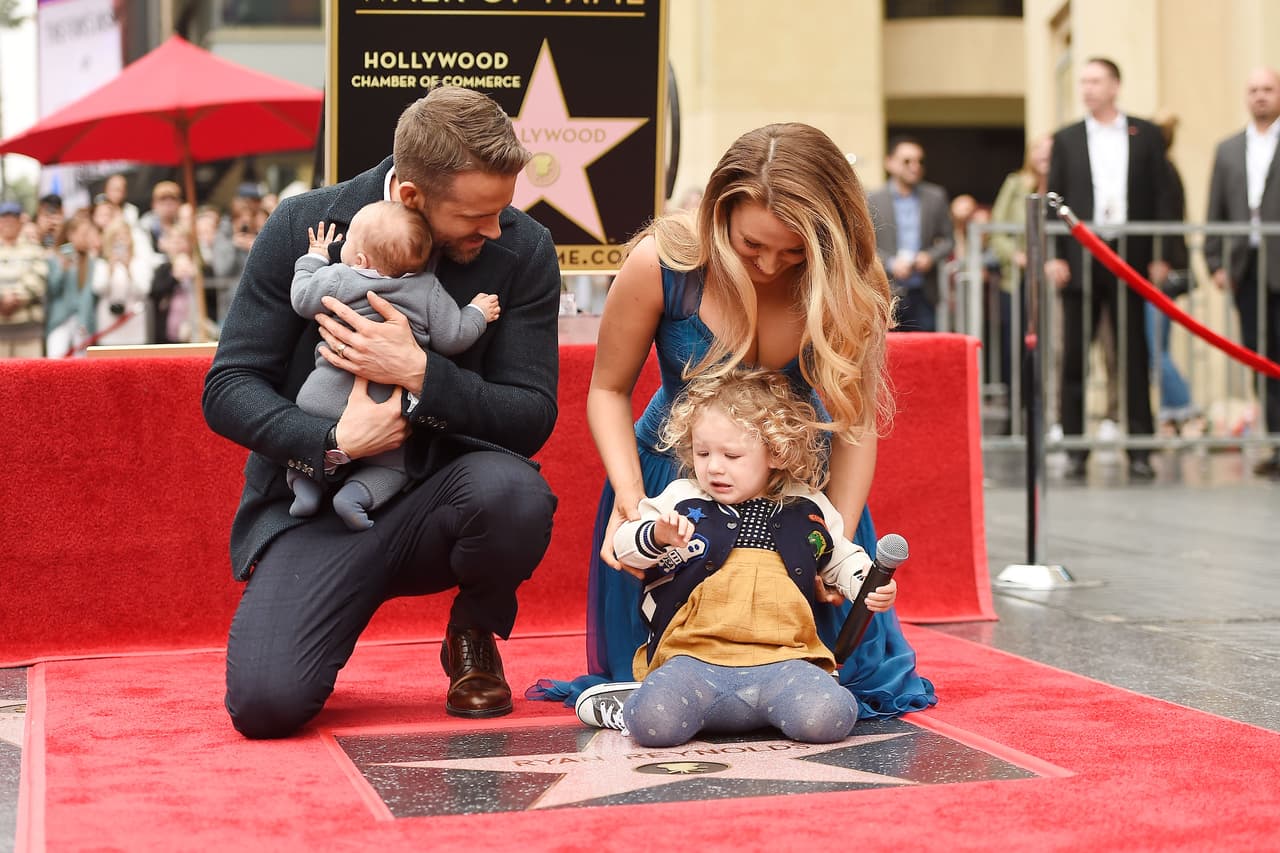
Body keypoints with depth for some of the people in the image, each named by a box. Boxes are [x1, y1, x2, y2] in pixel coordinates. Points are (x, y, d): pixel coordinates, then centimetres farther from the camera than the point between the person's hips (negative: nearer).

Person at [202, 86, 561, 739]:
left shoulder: (524, 250, -6)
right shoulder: (301, 228, -7)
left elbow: (532, 418, -7)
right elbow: (227, 389, -5)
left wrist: (419, 374, -23)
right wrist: (333, 441, -22)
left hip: (438, 506, 1)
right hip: (317, 505, -1)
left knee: (512, 491, -35)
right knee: (264, 702, -24)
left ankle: (474, 636, 0)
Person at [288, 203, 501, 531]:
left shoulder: (338, 279, -4)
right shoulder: (429, 291, -2)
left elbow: (302, 300, 9)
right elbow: (451, 338, -1)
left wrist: (314, 259, 25)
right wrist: (477, 314, 18)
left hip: (324, 398, 0)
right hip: (386, 413, 0)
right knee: (393, 465, 18)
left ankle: (304, 483, 0)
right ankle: (357, 494, -9)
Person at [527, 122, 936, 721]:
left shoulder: (847, 288, -20)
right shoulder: (661, 262, -24)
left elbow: (855, 424, -16)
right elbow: (608, 390, -12)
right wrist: (630, 496, -27)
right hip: (675, 468, -1)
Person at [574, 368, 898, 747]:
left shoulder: (807, 509, 16)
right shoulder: (681, 499, 12)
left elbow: (841, 557, 30)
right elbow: (626, 548, 9)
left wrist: (869, 585, 9)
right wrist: (658, 536, -13)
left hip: (780, 661, 2)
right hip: (694, 660, -2)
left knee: (827, 718, -28)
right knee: (653, 722, -33)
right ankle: (631, 707, 4)